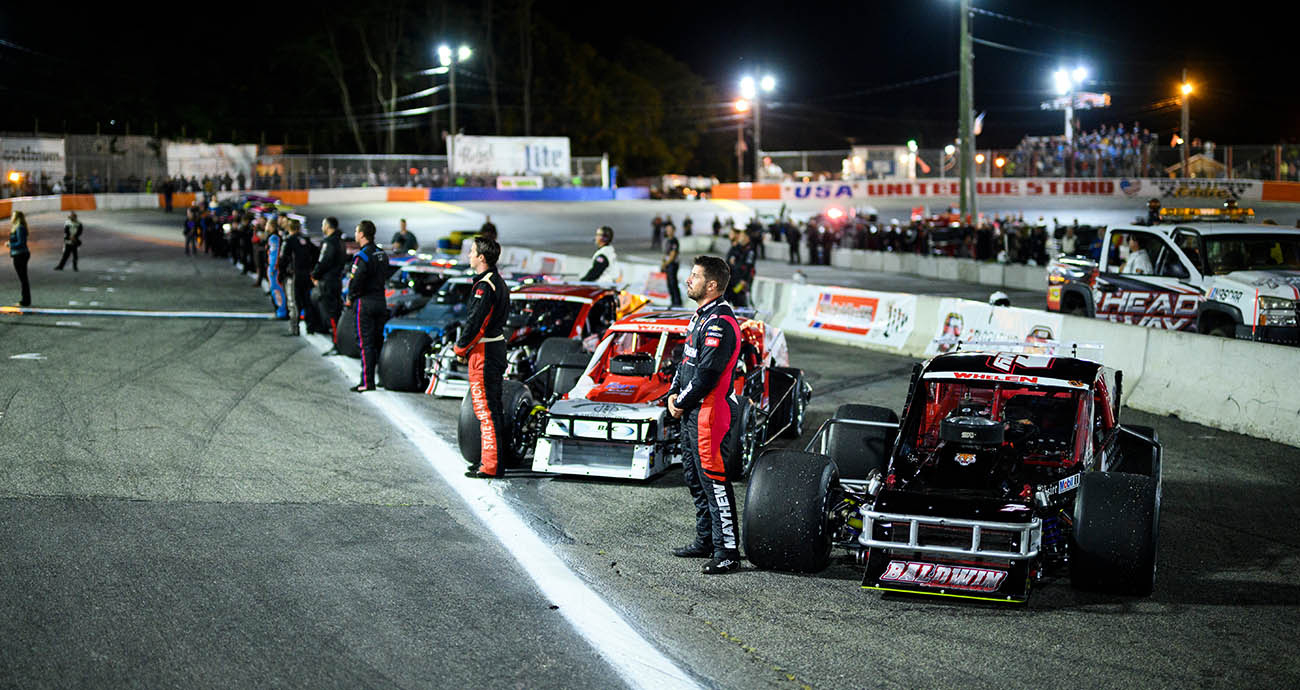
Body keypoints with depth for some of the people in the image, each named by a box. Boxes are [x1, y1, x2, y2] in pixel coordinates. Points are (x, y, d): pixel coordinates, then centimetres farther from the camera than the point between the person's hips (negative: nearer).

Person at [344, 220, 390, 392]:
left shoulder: (362, 256, -16)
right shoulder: (382, 254, 10)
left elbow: (355, 281, -21)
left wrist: (351, 298, -4)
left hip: (365, 302, -8)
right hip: (381, 300, 8)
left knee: (366, 344, -5)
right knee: (378, 342, 14)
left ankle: (367, 382, -6)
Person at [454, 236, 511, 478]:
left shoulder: (484, 286, -18)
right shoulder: (498, 282, 14)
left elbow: (475, 322, -20)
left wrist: (460, 348, -7)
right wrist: (466, 347, 15)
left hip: (484, 352, -10)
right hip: (497, 348, 10)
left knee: (485, 407, -7)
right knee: (493, 406, 15)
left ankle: (490, 466, -6)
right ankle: (494, 461, 22)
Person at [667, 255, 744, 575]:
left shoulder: (720, 323, -18)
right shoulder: (700, 317, 15)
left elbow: (707, 374, -22)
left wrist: (683, 403, -12)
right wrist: (674, 392, 7)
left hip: (710, 412, -11)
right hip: (692, 414, 11)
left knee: (713, 480, -9)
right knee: (694, 476, 18)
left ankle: (728, 551, -6)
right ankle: (705, 541, 29)